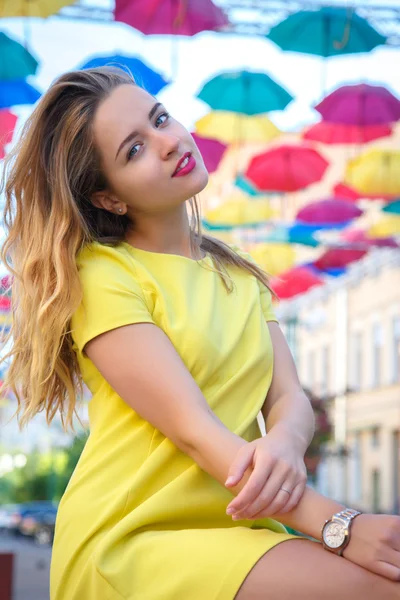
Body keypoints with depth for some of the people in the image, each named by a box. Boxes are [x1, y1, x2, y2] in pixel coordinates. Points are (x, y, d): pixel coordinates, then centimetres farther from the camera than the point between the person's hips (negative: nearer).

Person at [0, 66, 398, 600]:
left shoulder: (238, 272, 16)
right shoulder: (102, 276, -6)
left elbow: (290, 399, 4)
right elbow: (193, 429, -15)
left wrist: (284, 442, -21)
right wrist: (337, 525, -24)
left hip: (238, 527, 6)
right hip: (131, 542, -6)